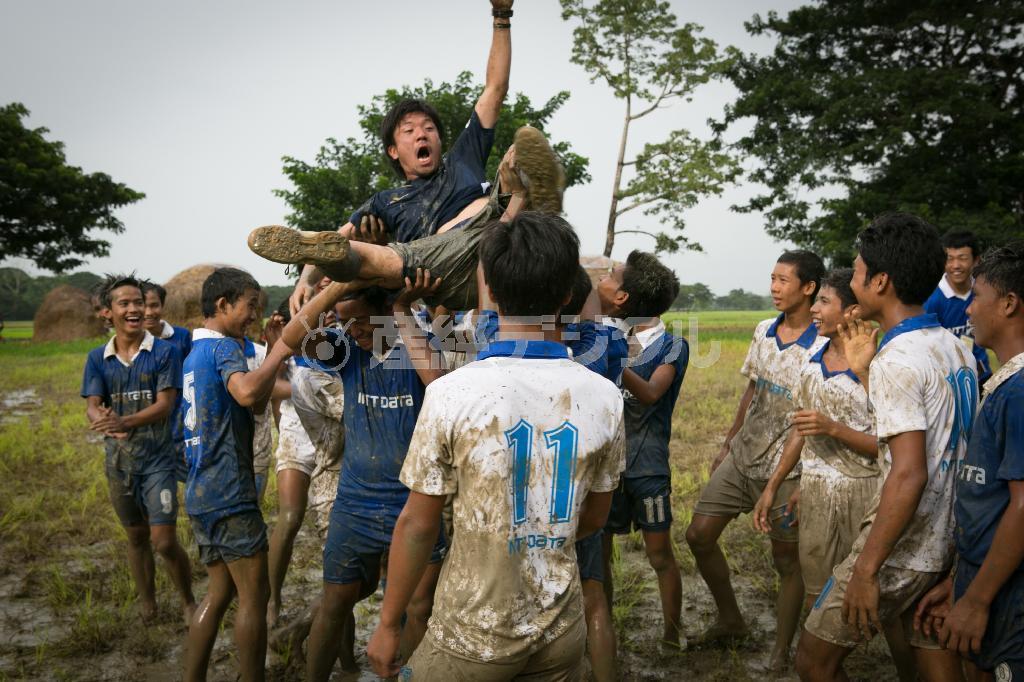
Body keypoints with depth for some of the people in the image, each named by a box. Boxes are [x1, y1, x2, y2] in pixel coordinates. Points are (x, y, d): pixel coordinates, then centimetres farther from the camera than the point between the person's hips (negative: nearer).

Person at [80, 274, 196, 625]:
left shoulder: (164, 352, -7)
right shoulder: (97, 358, 4)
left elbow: (165, 405, -14)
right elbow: (92, 407, -4)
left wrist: (126, 421, -31)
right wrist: (105, 423, -29)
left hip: (157, 459, -4)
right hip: (119, 461, 4)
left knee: (164, 540, -9)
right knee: (136, 537, 16)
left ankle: (188, 601, 15)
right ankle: (147, 606, 33)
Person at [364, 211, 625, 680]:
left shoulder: (451, 394, -18)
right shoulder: (604, 397, -7)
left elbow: (417, 525, -11)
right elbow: (593, 518, 5)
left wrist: (388, 625, 1)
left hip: (474, 635, -3)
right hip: (562, 632, 3)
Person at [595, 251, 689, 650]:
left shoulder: (671, 345, -6)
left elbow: (650, 393, -23)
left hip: (647, 466, -3)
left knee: (660, 555, 4)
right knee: (598, 553, 9)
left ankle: (673, 634, 19)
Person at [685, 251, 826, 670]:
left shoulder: (822, 348, -16)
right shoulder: (764, 331, 5)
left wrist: (804, 482, -20)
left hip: (785, 469, -7)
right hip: (741, 457, 7)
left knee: (786, 560, 6)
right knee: (699, 536, 9)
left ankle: (780, 654, 21)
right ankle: (730, 620, 28)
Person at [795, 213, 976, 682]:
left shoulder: (897, 360, -20)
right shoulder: (955, 349, 8)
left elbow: (909, 474, -27)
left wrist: (866, 570, -24)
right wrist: (863, 372, 14)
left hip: (902, 550, -9)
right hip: (947, 543, 9)